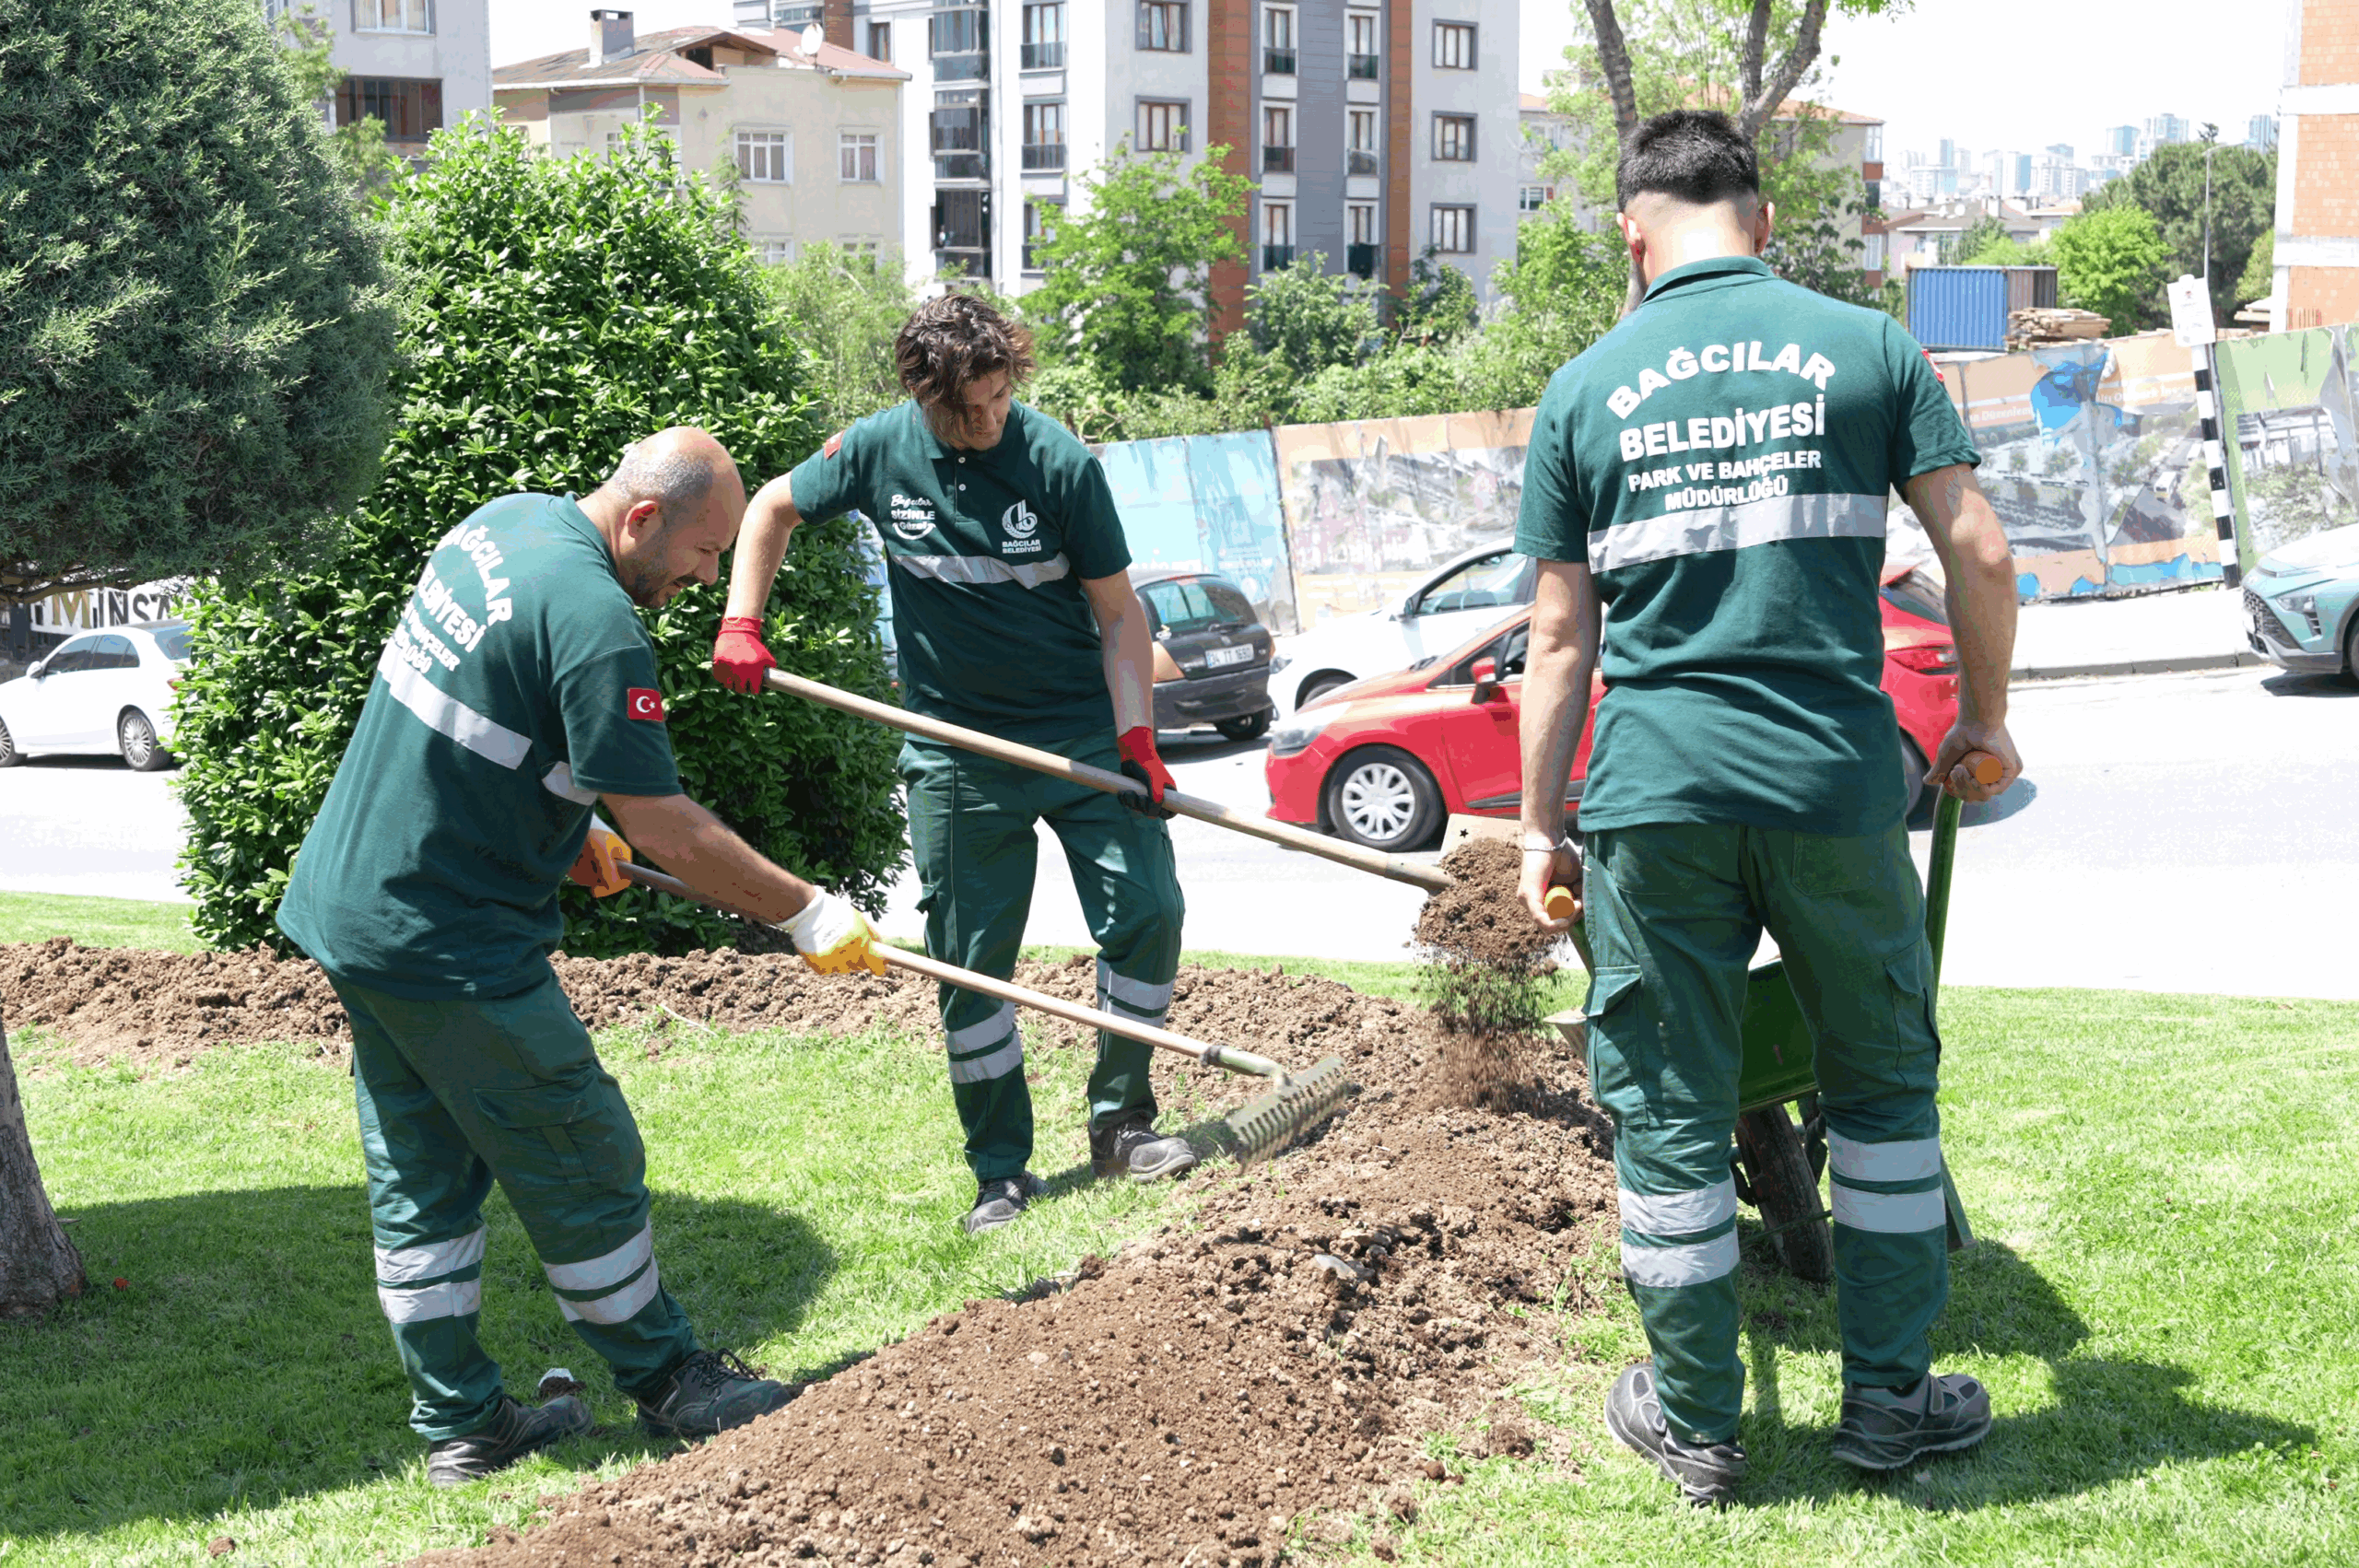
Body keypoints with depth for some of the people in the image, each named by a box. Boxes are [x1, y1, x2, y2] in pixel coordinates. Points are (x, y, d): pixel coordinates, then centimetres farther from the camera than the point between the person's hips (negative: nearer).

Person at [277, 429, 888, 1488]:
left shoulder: (501, 522, 6)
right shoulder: (595, 620, -23)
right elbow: (670, 835, -21)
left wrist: (568, 825, 20)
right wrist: (805, 914, -11)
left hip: (347, 906, 10)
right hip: (450, 945, -10)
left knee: (420, 1180, 14)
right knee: (584, 1169, 5)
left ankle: (459, 1426, 23)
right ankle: (666, 1382, 21)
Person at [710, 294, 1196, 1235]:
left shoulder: (1060, 463, -11)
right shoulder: (879, 450, -6)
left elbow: (1118, 614, -6)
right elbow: (774, 507, 12)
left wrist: (1136, 737, -15)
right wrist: (739, 626, 1)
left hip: (1082, 732, 0)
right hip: (957, 750, 1)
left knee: (1146, 911, -8)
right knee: (971, 964, 3)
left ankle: (1120, 1121, 11)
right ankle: (1001, 1172, 15)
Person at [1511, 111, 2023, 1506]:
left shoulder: (1586, 388, 7)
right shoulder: (1866, 347, 5)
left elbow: (1561, 636, 6)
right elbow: (1981, 553, 1)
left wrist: (1542, 824, 13)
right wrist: (1984, 720, 16)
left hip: (1654, 795, 0)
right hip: (1836, 781, 0)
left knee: (1669, 1112, 9)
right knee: (1883, 1083, 17)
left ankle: (1698, 1422, 20)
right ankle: (1889, 1395, 24)